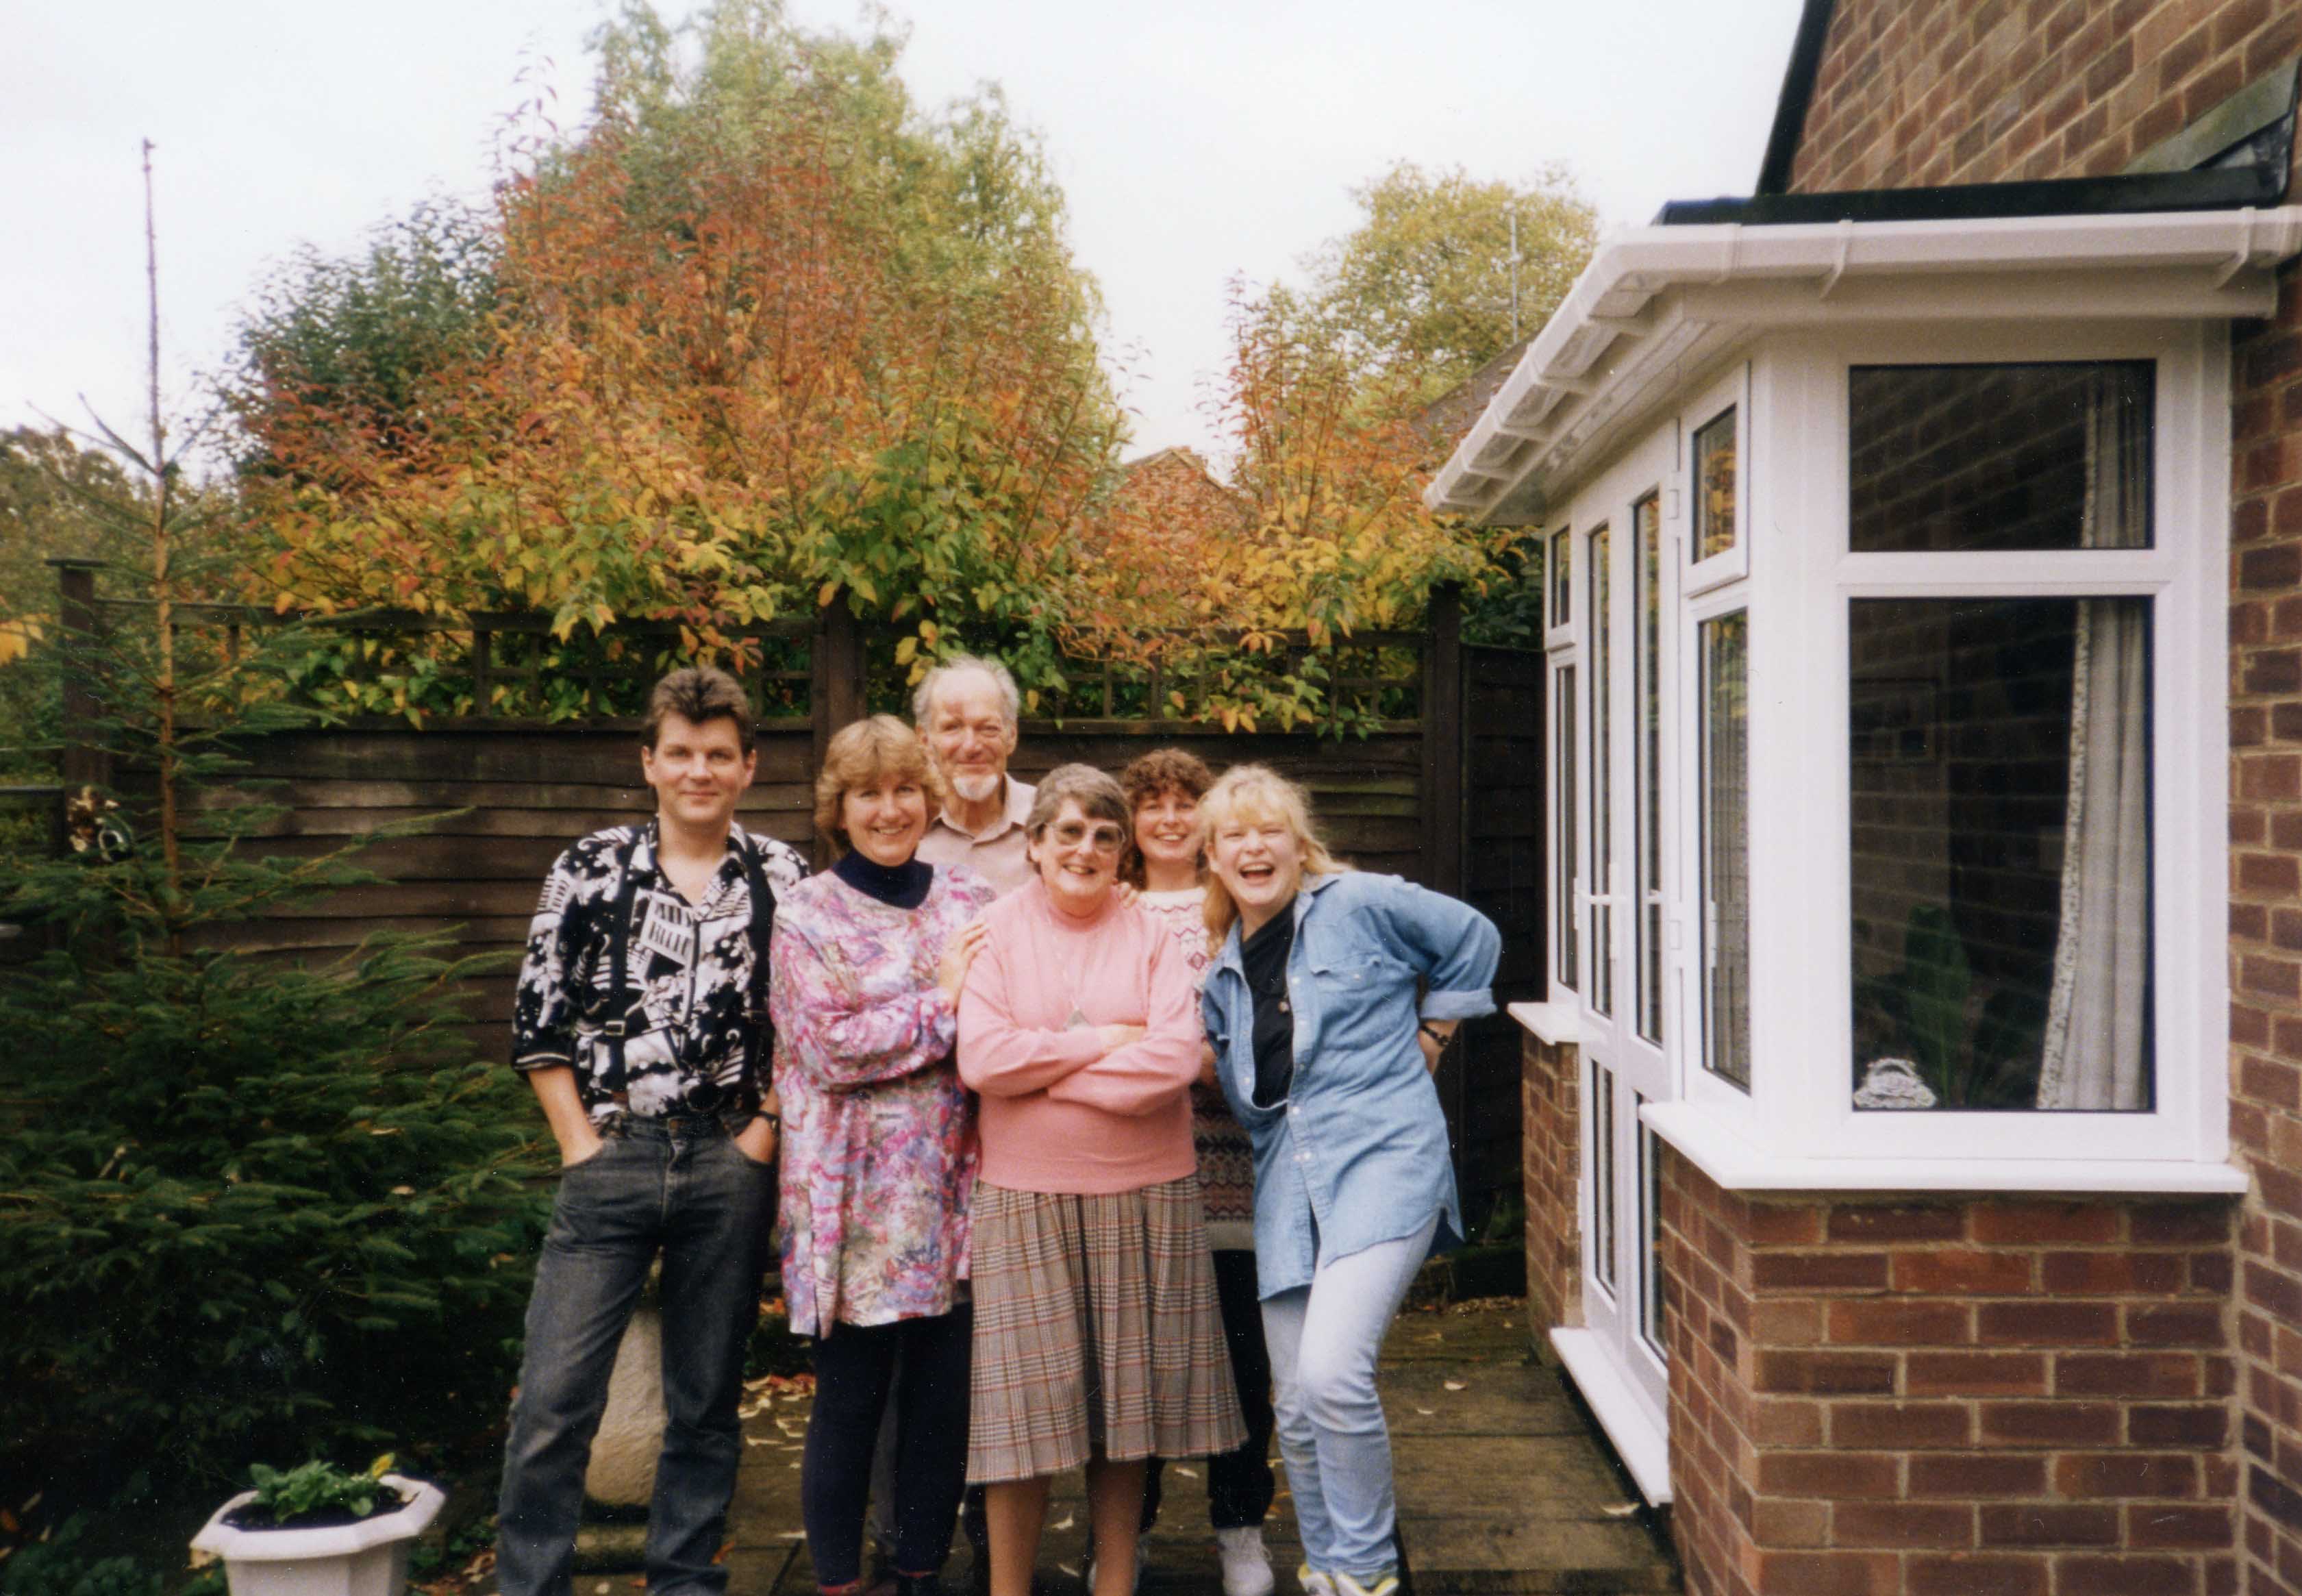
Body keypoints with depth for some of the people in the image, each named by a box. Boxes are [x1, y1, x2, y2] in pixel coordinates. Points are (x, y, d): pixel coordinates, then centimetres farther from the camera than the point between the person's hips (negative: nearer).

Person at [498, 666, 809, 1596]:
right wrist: (580, 1144, -3)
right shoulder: (590, 871, 2)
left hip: (729, 1164, 1)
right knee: (554, 1402, -2)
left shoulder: (781, 879, 3)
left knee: (707, 1400, 12)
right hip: (611, 1160, -1)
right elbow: (540, 1024, 3)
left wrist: (766, 1131, -2)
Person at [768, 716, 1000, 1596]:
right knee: (850, 1400, 6)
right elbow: (830, 1047, -12)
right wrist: (945, 1002, -11)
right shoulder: (807, 915, -2)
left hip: (955, 1191, 3)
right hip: (856, 1199, -3)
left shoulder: (972, 902, 7)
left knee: (944, 1397, 11)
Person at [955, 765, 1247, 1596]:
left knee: (1124, 1398, 9)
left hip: (1143, 1194, 1)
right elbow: (981, 1059, -11)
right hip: (1025, 1194, -1)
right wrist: (1106, 1042, -10)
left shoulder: (1152, 936, 3)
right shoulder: (998, 929, 1)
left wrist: (1049, 1074, -10)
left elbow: (1177, 1059, -10)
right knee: (1027, 1400, 3)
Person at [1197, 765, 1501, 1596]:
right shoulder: (1220, 972, 13)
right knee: (1298, 1410, 7)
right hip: (1287, 1191, 6)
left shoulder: (1362, 905, -3)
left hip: (1383, 1163, -6)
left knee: (1331, 1374, -20)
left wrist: (1425, 1039, 7)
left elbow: (1474, 941, 9)